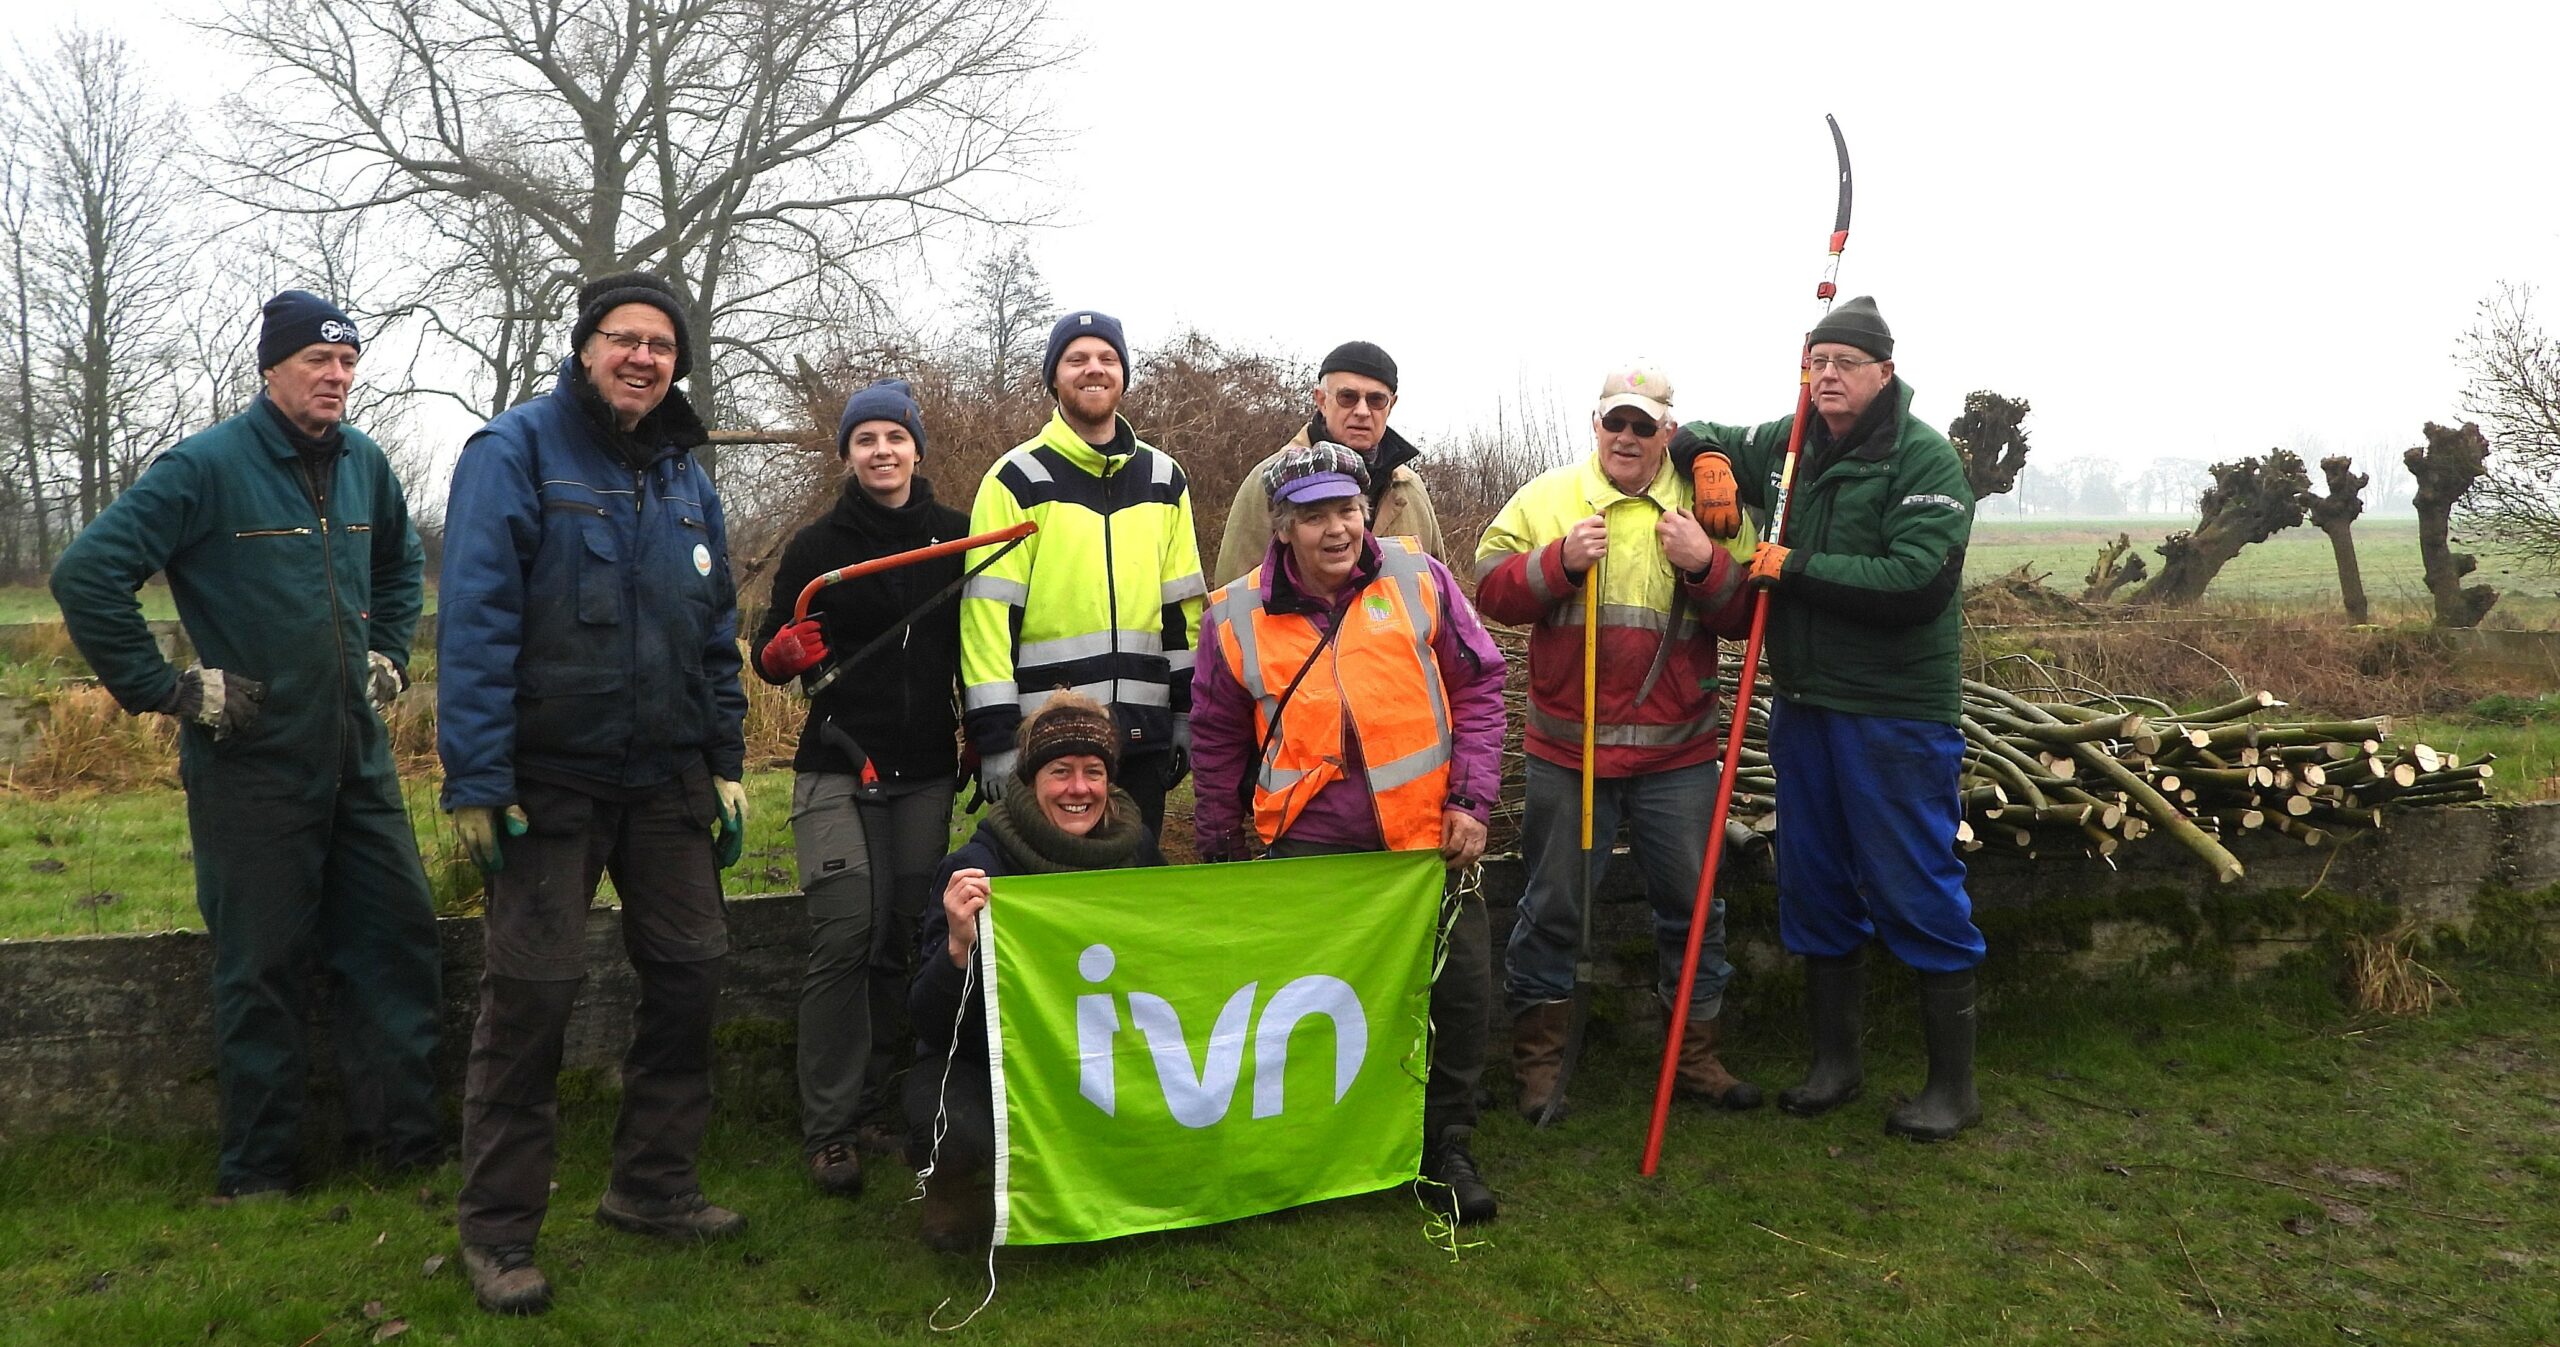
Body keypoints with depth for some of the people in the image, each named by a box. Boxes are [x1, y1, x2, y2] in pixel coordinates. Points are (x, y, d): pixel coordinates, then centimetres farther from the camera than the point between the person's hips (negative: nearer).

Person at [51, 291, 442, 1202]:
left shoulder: (363, 464, 7)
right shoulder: (207, 467, -12)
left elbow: (402, 563, 26)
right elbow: (87, 573, -15)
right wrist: (166, 689, -13)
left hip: (358, 754, 6)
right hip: (251, 762, -5)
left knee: (399, 935, 8)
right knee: (261, 967, 4)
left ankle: (401, 1133, 21)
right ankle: (258, 1170, 18)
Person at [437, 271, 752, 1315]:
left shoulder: (684, 476, 12)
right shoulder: (514, 451, -7)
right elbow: (475, 617, -13)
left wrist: (728, 760, 11)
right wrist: (475, 780, -17)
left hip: (668, 779, 6)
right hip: (551, 778, -6)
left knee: (689, 969, 8)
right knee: (531, 991, -2)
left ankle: (654, 1185, 25)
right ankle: (497, 1229, 12)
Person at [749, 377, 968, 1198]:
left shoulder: (956, 537, 7)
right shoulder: (817, 546, 2)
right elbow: (768, 655, 7)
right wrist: (781, 654, -15)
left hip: (926, 772, 2)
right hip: (838, 766, -2)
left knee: (905, 936, 4)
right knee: (846, 934, -11)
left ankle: (879, 1100, 19)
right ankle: (829, 1126, -2)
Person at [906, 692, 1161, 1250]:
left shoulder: (1135, 848, -6)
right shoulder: (977, 867, -20)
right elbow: (929, 1024, -23)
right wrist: (959, 945, -41)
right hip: (977, 1063, -4)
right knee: (962, 1134, -35)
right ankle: (957, 1193, 5)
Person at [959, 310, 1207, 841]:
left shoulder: (1164, 478, 12)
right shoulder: (1018, 478, -2)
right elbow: (988, 615, -7)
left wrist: (1186, 715, 11)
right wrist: (995, 737, -12)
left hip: (1143, 736, 4)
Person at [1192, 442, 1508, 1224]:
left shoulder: (1418, 579, -3)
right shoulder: (1237, 617, -3)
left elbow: (1477, 686, 3)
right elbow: (1219, 743, 8)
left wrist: (1472, 798, -4)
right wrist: (1221, 850, 12)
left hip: (1426, 834, 1)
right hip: (1306, 848, 0)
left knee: (1463, 986, 2)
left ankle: (1446, 1146, 23)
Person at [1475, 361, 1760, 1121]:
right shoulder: (1547, 498, 2)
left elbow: (1748, 615, 3)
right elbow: (1492, 589, -4)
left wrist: (1706, 565, -15)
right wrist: (1561, 560, -19)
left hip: (1677, 752, 2)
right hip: (1567, 749, -1)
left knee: (1691, 905, 12)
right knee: (1553, 907, 8)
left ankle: (1699, 1055, 29)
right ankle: (1538, 1059, 23)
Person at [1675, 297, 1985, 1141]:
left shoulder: (1925, 461, -11)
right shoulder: (1785, 446, 8)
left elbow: (1916, 583, -23)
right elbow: (1702, 436, 26)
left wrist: (1794, 567, -18)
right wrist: (1710, 456, 2)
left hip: (1895, 714, -6)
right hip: (1803, 703, 7)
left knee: (1917, 895, 0)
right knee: (1814, 888, 14)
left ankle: (1953, 1085, 14)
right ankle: (1834, 1063, 29)